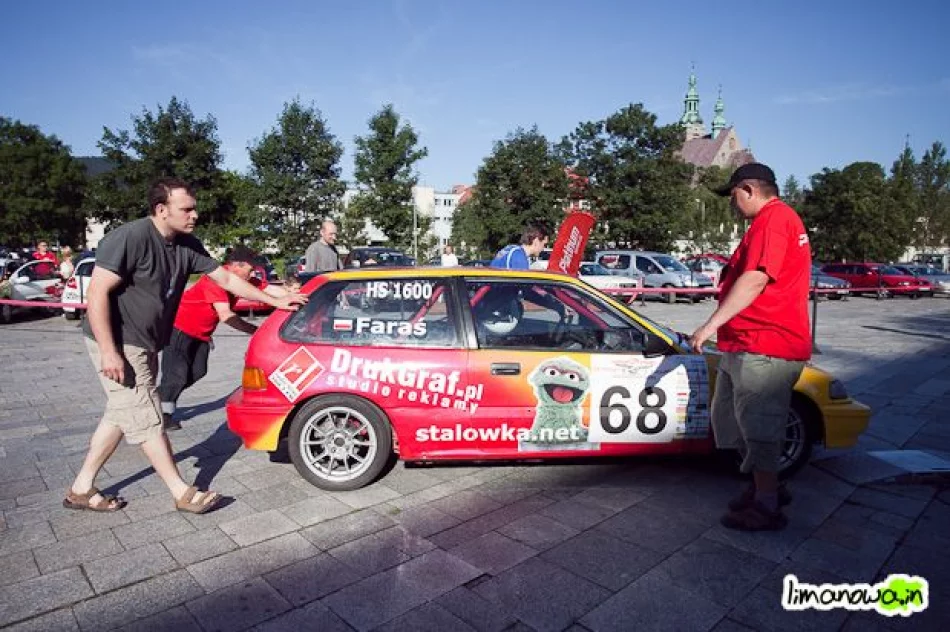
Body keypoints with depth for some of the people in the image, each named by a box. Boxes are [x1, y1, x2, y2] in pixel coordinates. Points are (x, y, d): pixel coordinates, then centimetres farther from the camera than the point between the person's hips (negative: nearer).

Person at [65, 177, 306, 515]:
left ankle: (81, 488, 29)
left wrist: (275, 301, 8)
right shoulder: (130, 238, -21)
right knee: (146, 418, -2)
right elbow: (97, 293, -22)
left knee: (121, 415, 15)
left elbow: (226, 278, 8)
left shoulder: (186, 245, 2)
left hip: (145, 344, 8)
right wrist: (108, 351, -26)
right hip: (118, 344, -8)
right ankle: (182, 493, 6)